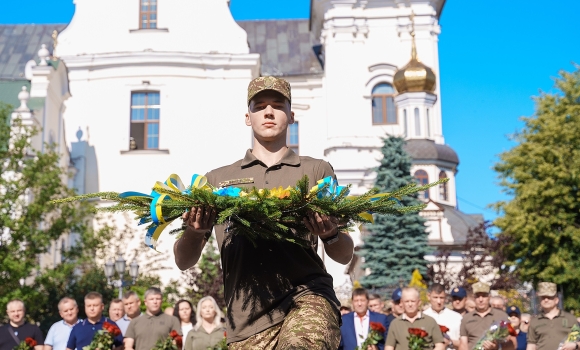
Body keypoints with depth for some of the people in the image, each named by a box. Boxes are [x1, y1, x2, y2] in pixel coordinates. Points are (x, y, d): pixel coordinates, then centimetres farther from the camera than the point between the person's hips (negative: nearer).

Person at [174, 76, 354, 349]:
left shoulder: (316, 171, 16)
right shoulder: (218, 179, 19)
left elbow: (344, 256, 13)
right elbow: (184, 262, 15)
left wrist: (330, 235, -11)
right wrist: (194, 232, -7)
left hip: (306, 294, -2)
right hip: (247, 318, 2)